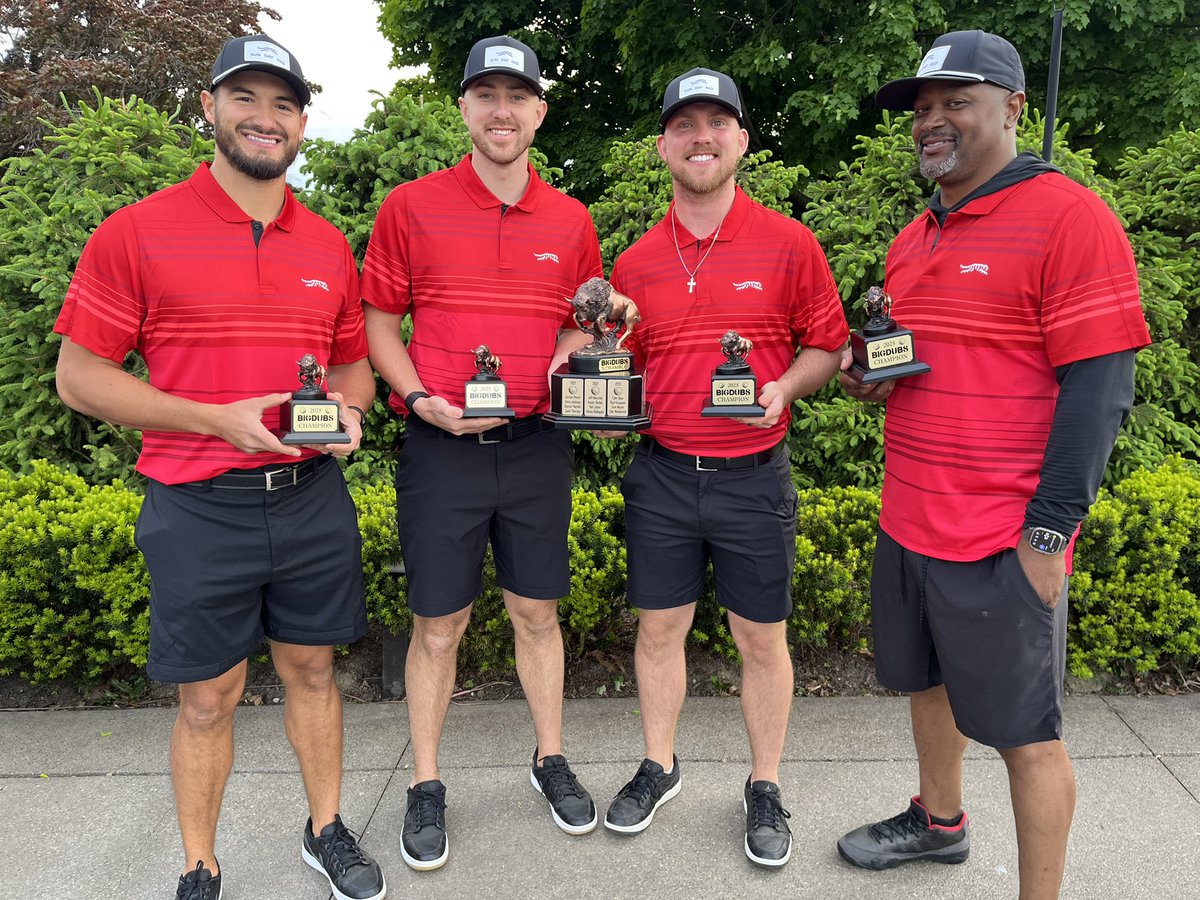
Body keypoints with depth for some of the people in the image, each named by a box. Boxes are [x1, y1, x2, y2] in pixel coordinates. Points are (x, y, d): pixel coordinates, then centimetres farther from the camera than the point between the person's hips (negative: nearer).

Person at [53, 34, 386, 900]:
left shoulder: (329, 245, 7)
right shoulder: (137, 232, -5)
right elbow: (79, 376, -6)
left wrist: (348, 408, -7)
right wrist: (218, 419, -16)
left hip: (313, 498, 4)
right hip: (199, 509, -3)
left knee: (312, 668, 16)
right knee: (209, 697, 9)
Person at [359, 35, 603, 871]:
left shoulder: (571, 220, 7)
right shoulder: (411, 206, 0)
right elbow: (378, 321, 3)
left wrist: (571, 358, -5)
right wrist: (424, 399, -12)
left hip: (538, 447, 2)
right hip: (440, 447, -2)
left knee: (538, 612, 13)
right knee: (439, 624, 7)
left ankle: (551, 760, 32)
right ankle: (427, 786, 25)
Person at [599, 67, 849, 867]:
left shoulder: (788, 244, -3)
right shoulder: (635, 263, 5)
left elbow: (826, 344, 3)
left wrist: (783, 388, -16)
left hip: (754, 475, -2)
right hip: (662, 472, 3)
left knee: (762, 638, 9)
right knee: (660, 626, 13)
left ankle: (766, 788, 29)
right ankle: (659, 768, 34)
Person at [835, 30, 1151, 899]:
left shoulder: (1070, 218, -11)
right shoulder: (912, 241, 13)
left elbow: (1099, 387, -15)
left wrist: (1048, 533, -18)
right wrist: (871, 375, 1)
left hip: (1004, 541, -7)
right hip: (908, 524, 8)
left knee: (1024, 729, 5)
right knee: (928, 681, 22)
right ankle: (939, 821, 44)